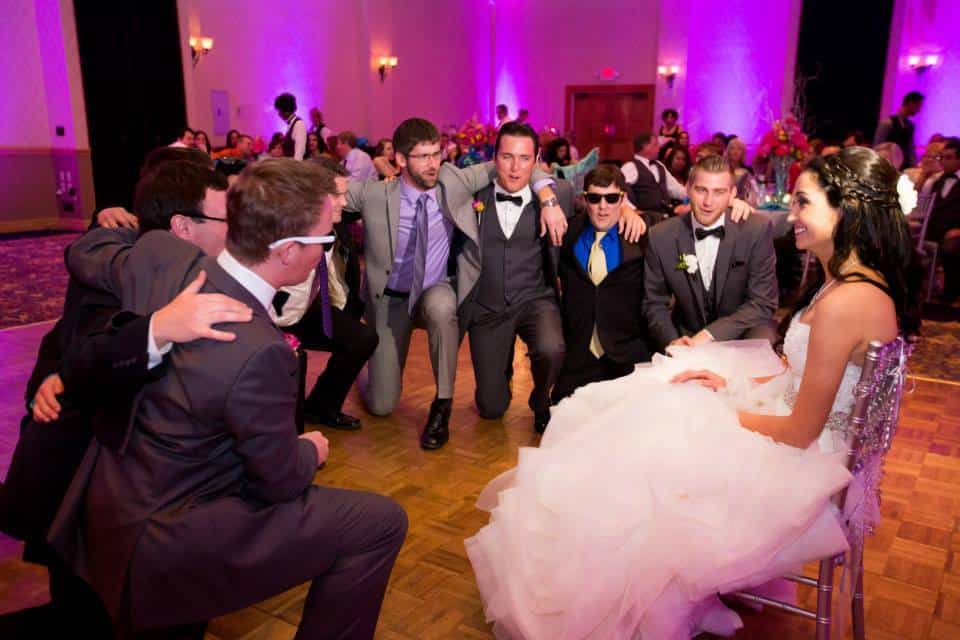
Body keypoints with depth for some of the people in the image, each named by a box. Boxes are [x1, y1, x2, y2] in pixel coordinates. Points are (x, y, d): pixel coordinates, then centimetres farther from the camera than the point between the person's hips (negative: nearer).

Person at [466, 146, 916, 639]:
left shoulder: (847, 301, -30)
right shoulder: (853, 280, 2)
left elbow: (800, 431, -25)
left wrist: (717, 413, -12)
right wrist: (733, 383, 0)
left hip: (803, 465, -9)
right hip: (809, 443, 9)